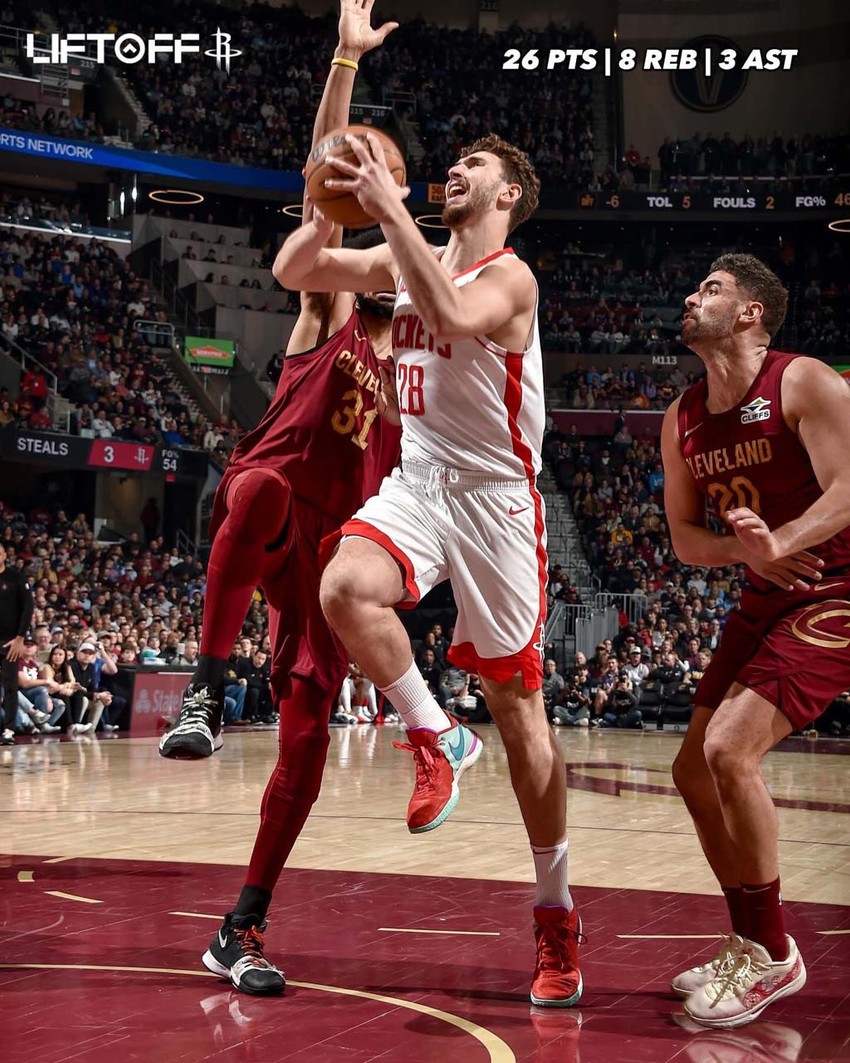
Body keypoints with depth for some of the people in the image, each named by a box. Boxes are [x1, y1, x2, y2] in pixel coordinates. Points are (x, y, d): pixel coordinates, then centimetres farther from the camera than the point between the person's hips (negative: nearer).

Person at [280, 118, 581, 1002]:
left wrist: (390, 207, -30)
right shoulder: (407, 260, 11)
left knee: (518, 708, 0)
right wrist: (333, 205, -8)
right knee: (345, 589, -30)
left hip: (494, 497, -5)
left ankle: (555, 914, 12)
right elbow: (292, 272, 10)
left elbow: (453, 315, -32)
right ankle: (436, 739, -6)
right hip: (415, 484, 5)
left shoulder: (509, 276, -9)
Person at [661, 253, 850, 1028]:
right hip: (764, 604, 8)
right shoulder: (683, 420, 7)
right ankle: (749, 945, 23)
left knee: (729, 750, -21)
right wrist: (746, 549, -14)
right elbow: (684, 537, 7)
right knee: (695, 770, 7)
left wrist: (780, 543, -39)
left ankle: (774, 956, -6)